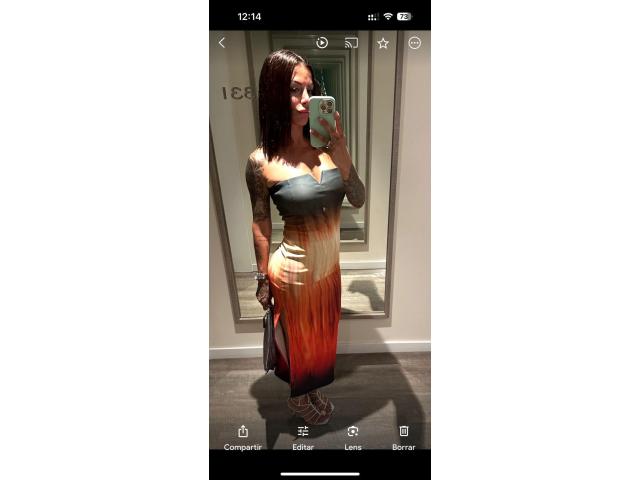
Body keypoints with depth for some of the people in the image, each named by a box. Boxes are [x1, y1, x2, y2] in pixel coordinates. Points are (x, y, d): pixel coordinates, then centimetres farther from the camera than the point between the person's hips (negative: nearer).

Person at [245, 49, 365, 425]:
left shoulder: (325, 147, -6)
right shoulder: (262, 161, -17)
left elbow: (359, 201, -5)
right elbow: (261, 224, -8)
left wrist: (342, 156, -21)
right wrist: (263, 278, -1)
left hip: (330, 263, 5)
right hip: (294, 268, -5)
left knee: (323, 333, 26)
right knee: (299, 337, 19)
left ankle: (314, 388, 57)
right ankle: (298, 398, 52)